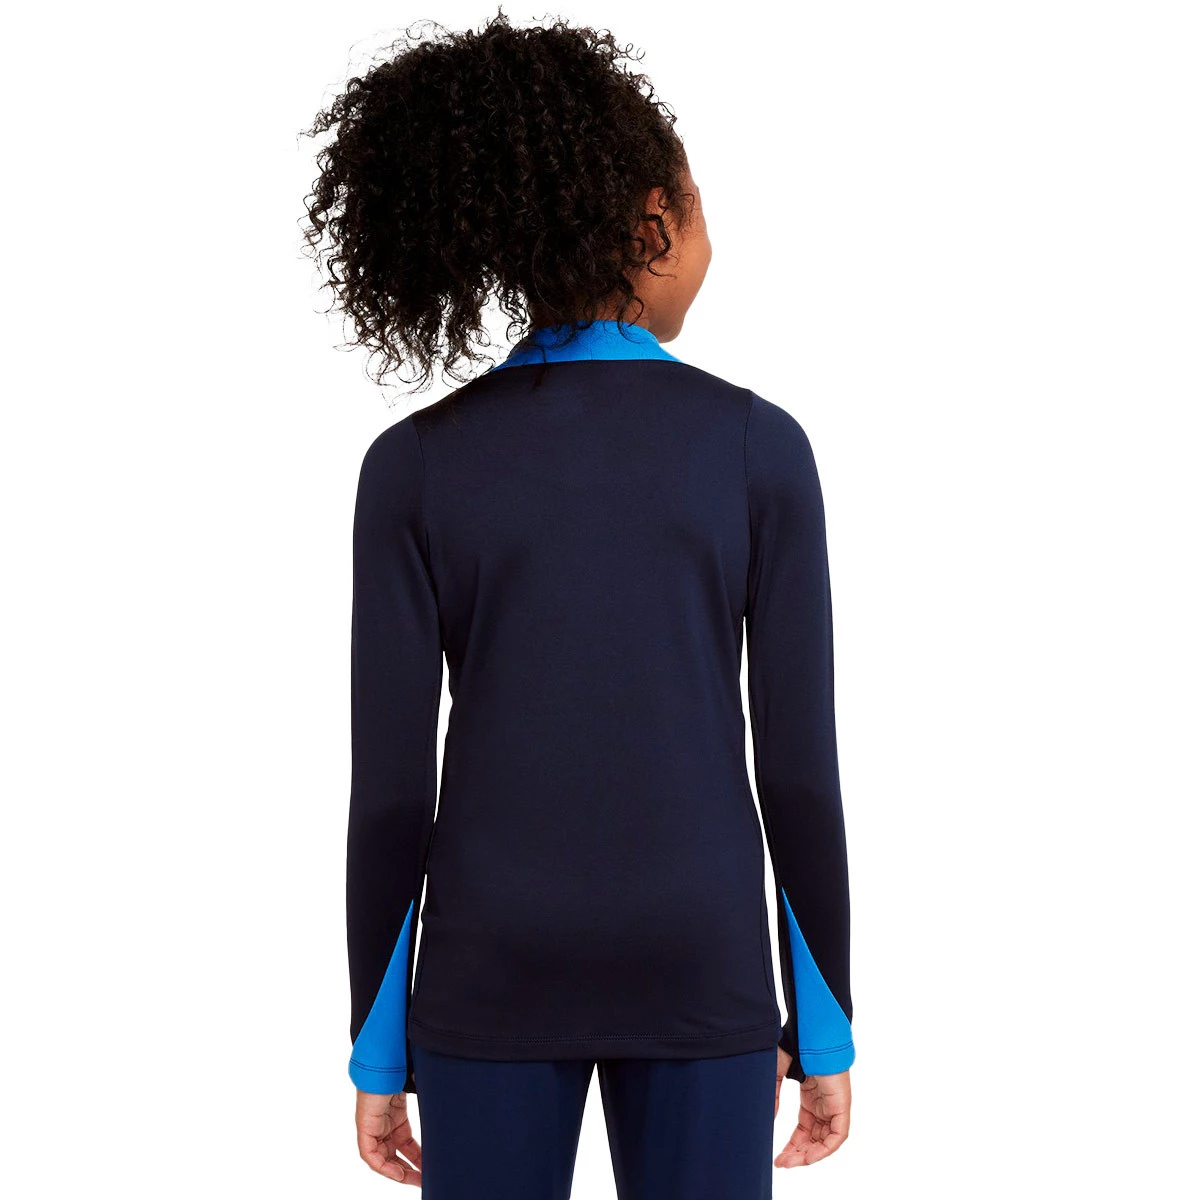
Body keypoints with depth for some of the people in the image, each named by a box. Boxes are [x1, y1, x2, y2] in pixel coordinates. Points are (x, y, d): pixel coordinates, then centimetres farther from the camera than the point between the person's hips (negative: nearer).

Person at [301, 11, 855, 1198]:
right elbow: (799, 763, -5)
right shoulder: (763, 446, -7)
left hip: (492, 978, 0)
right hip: (699, 976, 0)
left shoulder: (412, 466, -6)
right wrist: (824, 1028, 5)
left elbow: (388, 785, -6)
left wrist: (378, 1052, 5)